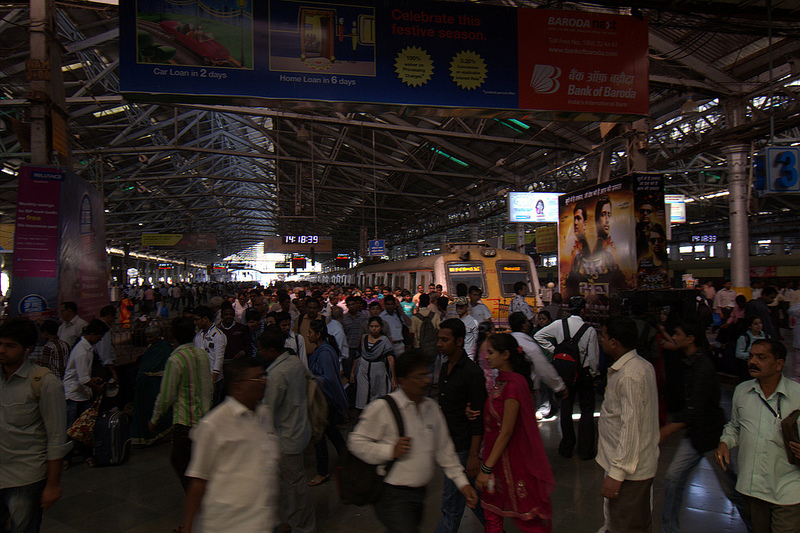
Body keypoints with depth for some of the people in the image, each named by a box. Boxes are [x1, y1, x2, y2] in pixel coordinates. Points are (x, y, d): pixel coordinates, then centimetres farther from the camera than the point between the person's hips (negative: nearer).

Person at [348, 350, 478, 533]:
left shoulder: (432, 407, 8)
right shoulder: (381, 408, -12)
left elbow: (444, 448, 14)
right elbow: (356, 442, -10)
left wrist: (462, 483, 9)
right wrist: (390, 451, -20)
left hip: (419, 493, 7)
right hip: (392, 495, -6)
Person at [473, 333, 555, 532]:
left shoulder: (513, 385, -21)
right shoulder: (501, 381, 7)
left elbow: (506, 432, -21)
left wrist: (486, 468, -19)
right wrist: (474, 414, -6)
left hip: (509, 459, -9)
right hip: (494, 455, 9)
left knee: (526, 517, 7)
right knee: (492, 516, 14)